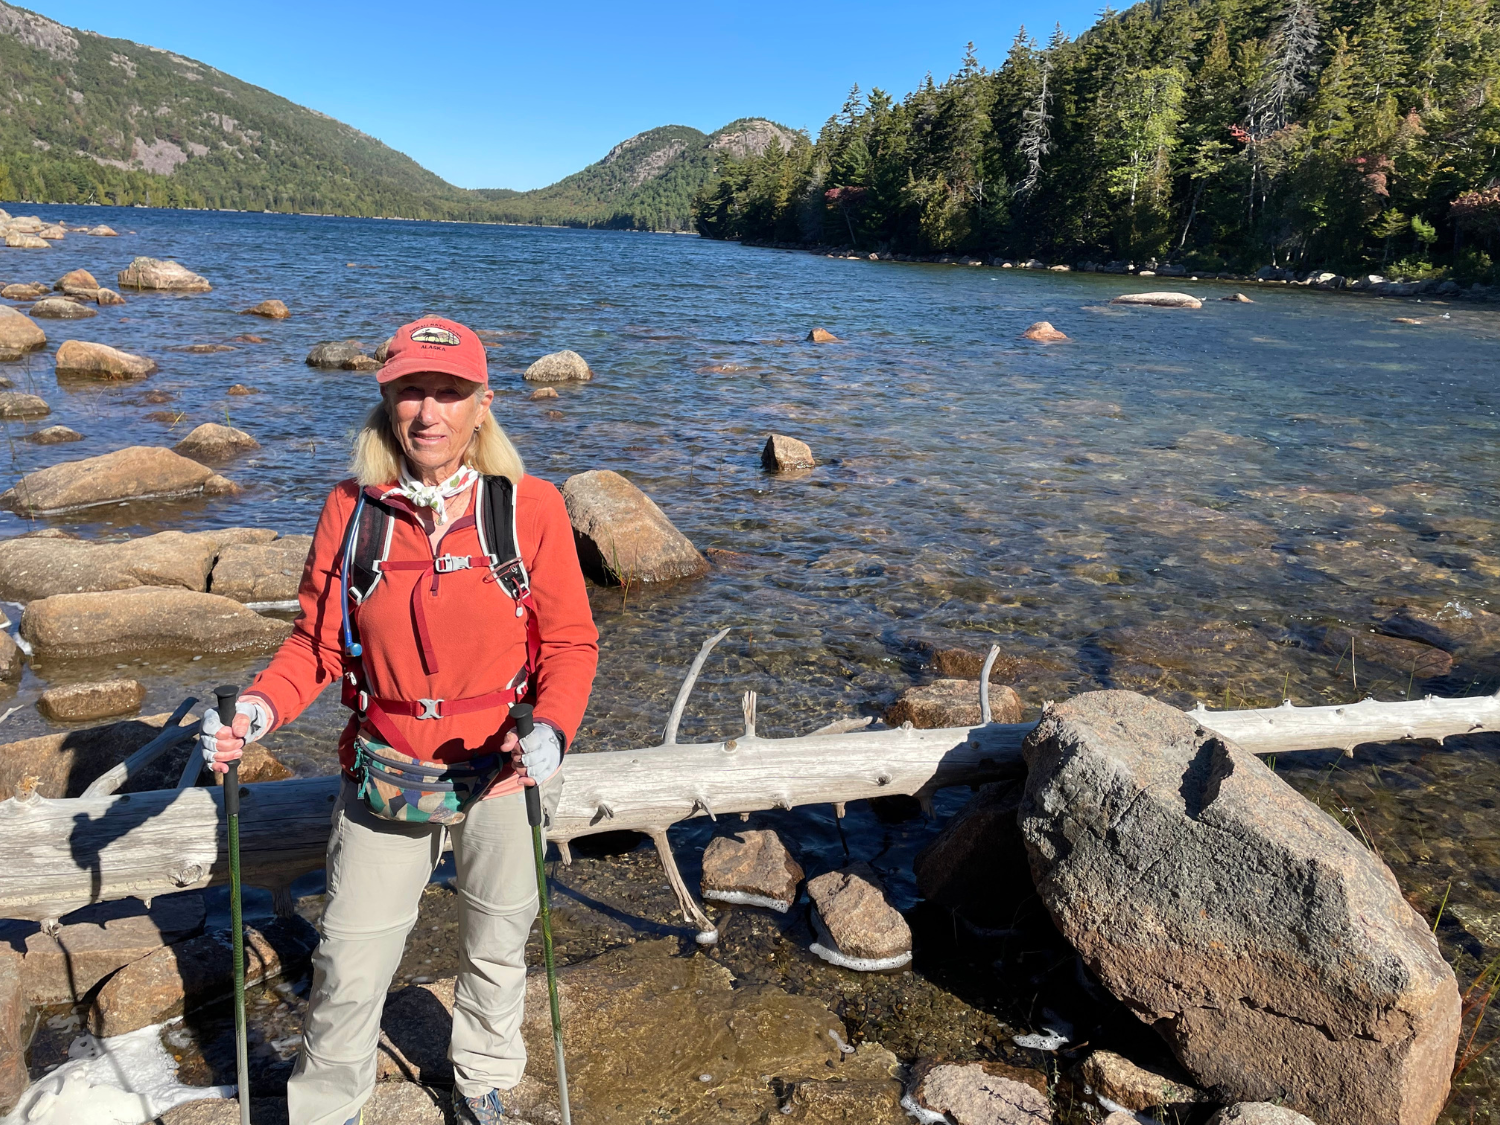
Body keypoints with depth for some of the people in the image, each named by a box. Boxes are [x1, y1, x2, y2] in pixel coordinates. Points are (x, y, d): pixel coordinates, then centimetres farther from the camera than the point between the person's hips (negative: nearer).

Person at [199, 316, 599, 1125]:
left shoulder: (530, 508, -10)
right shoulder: (351, 510, -5)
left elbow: (570, 641, -7)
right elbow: (317, 639, 1)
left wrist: (551, 730, -24)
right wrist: (260, 709, -17)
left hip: (503, 771, 0)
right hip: (387, 776, 1)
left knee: (496, 944, 21)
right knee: (350, 966, 8)